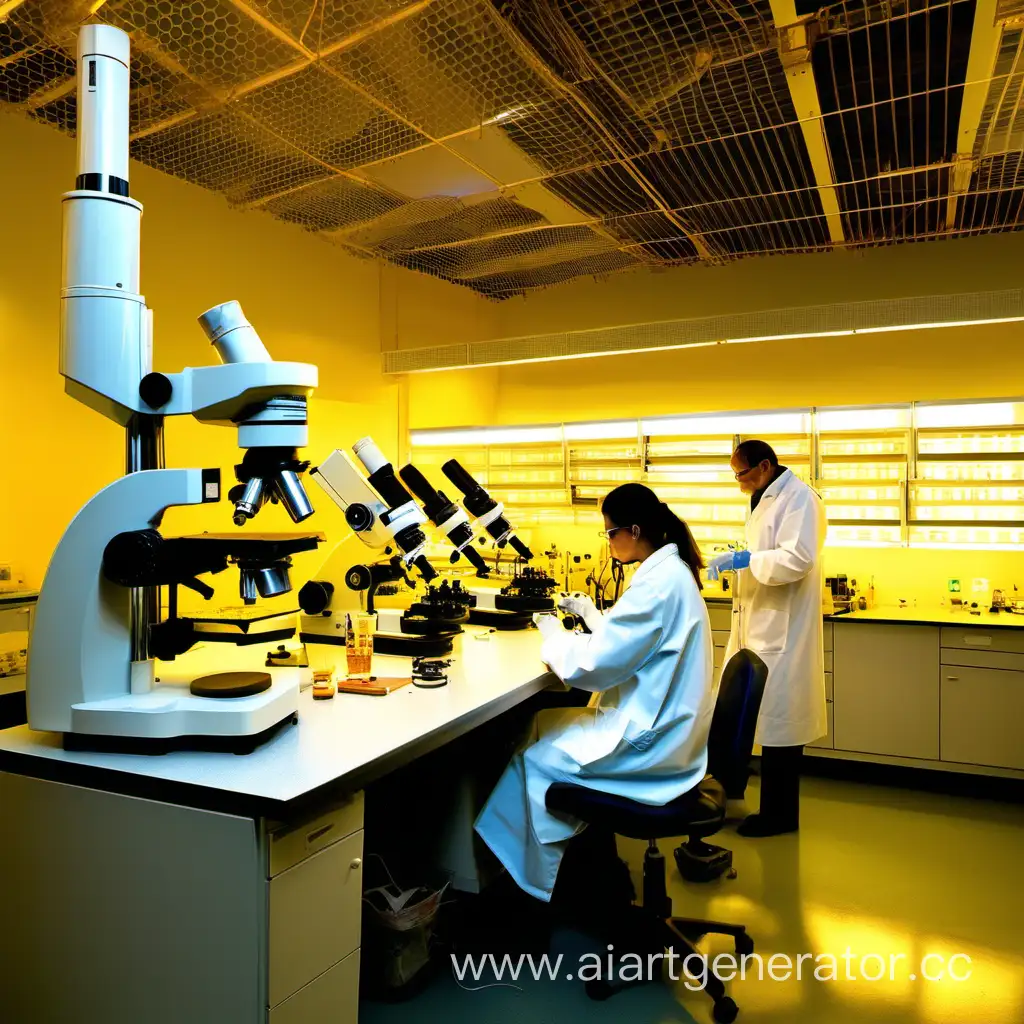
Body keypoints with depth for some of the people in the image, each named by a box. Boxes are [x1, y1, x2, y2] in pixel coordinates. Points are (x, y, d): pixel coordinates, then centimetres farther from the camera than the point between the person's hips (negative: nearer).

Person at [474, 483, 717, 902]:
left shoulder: (659, 583, -24)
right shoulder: (671, 571, 8)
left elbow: (593, 665, -23)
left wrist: (553, 635, -7)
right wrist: (591, 614, 12)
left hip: (651, 741, -10)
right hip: (664, 725, 10)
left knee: (534, 761, -2)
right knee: (545, 723, 14)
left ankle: (532, 883, 17)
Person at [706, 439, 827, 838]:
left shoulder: (798, 498, -12)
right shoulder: (767, 499, 17)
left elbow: (797, 559, -24)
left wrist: (742, 560, -22)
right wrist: (735, 561, 11)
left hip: (782, 630, -9)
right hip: (760, 626, 9)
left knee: (779, 719, 0)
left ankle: (780, 815, 13)